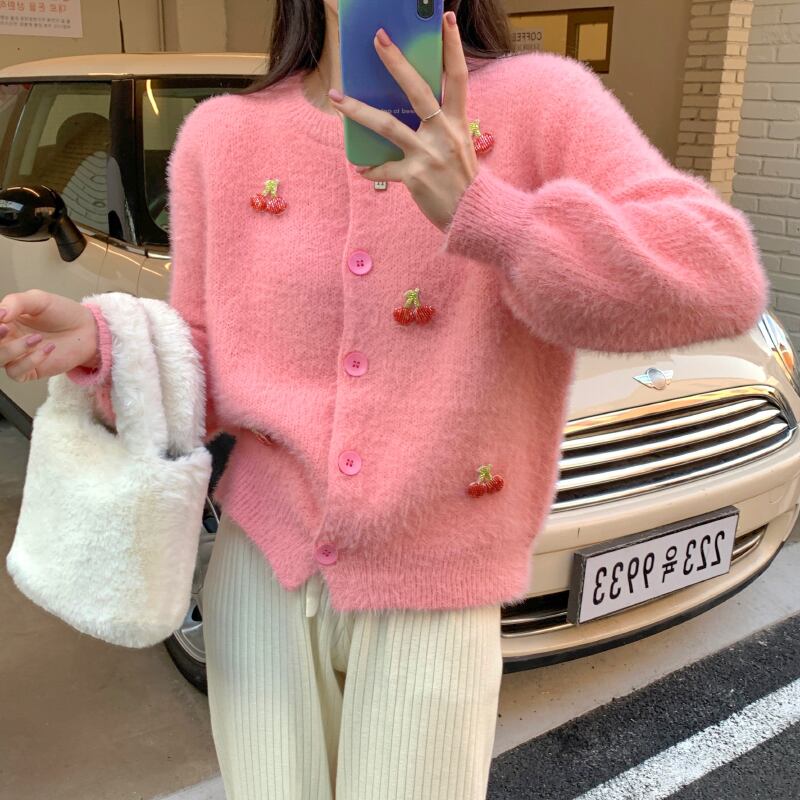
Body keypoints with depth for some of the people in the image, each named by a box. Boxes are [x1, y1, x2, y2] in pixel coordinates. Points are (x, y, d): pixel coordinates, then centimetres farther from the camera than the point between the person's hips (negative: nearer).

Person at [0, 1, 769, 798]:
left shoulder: (538, 103, -8)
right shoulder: (223, 136, -1)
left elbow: (721, 281, -21)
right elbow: (207, 381, 5)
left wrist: (480, 210, -31)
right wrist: (99, 345, -15)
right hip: (263, 569, 2)